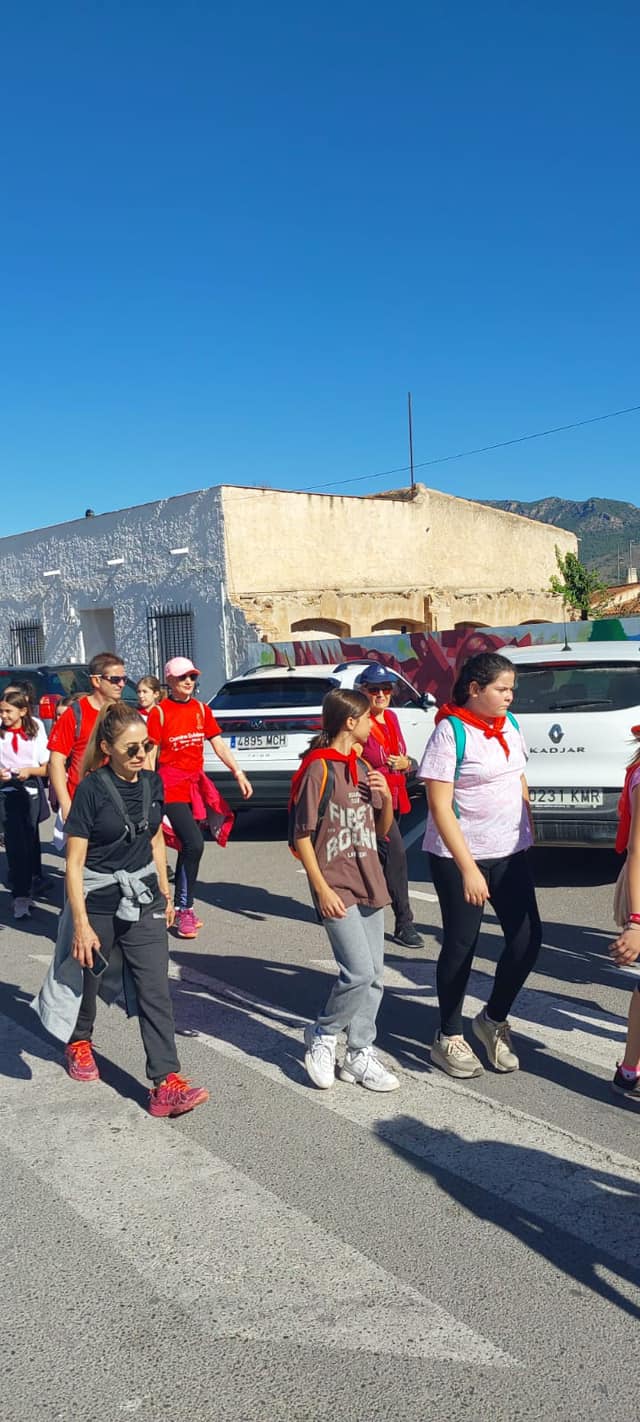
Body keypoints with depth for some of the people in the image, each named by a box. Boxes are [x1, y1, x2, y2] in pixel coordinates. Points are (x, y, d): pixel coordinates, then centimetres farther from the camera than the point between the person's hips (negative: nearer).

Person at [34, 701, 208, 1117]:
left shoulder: (152, 782, -2)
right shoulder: (92, 789, -17)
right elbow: (74, 861, -16)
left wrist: (165, 895, 16)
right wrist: (81, 923, -19)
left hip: (143, 900, 3)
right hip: (97, 902, -3)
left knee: (155, 990, -5)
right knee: (89, 977, 19)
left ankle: (167, 1084, -6)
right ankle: (79, 1041, 48)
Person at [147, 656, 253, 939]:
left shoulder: (201, 710, 9)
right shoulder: (159, 712, -6)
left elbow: (219, 746, 9)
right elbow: (151, 754, -8)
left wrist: (238, 773, -1)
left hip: (195, 783, 6)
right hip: (171, 785, -6)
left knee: (187, 847, 12)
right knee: (194, 843, -18)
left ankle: (181, 908, 24)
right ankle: (185, 910, -8)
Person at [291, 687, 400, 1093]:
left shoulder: (363, 768, 13)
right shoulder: (319, 769, -11)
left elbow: (382, 830, 18)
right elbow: (302, 835, -12)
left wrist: (386, 796, -2)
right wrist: (323, 889, -15)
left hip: (369, 884, 8)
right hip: (337, 888, -8)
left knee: (373, 976, 9)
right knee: (359, 972, -13)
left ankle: (360, 1054, 20)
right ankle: (322, 1036, 9)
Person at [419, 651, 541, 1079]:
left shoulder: (510, 725, 5)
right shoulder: (450, 732, -15)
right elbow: (440, 807, -18)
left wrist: (531, 836, 13)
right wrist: (468, 869, -20)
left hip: (511, 852, 6)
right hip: (460, 855, -6)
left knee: (528, 938, 3)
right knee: (462, 943, 4)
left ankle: (494, 1019, 26)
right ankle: (449, 1038, 23)